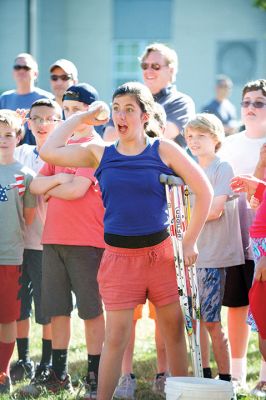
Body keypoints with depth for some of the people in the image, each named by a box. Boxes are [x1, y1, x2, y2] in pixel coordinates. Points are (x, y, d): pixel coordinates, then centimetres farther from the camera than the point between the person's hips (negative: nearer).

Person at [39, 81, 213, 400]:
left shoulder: (163, 150, -3)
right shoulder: (100, 154, 2)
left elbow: (204, 191, 1)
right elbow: (50, 152, -8)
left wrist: (190, 242, -1)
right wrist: (80, 118, 1)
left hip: (160, 252, 0)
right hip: (118, 255, 0)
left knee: (174, 328, 7)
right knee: (116, 335, 0)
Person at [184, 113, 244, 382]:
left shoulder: (222, 167, -5)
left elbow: (215, 210, -14)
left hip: (213, 255, -7)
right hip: (192, 253, 7)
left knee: (211, 321, -9)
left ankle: (225, 379, -1)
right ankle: (204, 376, 17)